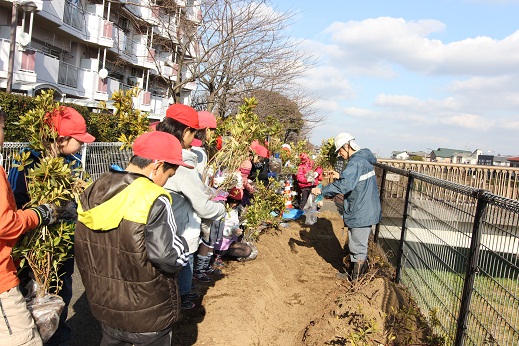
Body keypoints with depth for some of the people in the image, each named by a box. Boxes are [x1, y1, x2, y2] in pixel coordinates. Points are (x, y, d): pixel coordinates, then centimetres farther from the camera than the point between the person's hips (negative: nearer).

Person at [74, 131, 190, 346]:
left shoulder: (91, 192, -2)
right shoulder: (153, 201, -26)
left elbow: (84, 250, 8)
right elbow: (174, 258, -26)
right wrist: (180, 245, -5)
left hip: (103, 305, 7)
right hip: (147, 313, -6)